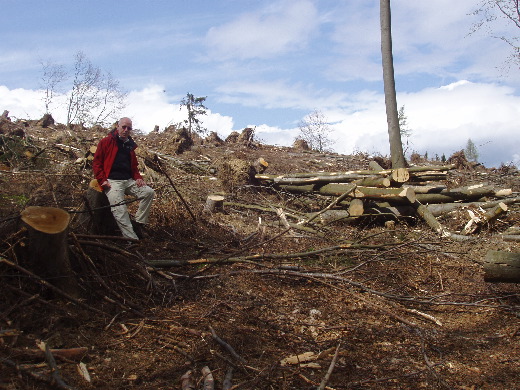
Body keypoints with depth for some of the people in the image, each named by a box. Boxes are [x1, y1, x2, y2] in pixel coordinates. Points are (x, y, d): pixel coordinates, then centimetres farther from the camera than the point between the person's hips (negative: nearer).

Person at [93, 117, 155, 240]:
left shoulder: (130, 145, 21)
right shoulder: (106, 142, 4)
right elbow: (96, 162, 0)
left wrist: (138, 178, 8)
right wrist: (102, 180, -13)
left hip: (129, 180, 6)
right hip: (112, 181, -6)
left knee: (149, 192, -13)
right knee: (120, 210, -24)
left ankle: (139, 223, -9)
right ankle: (132, 239, -30)